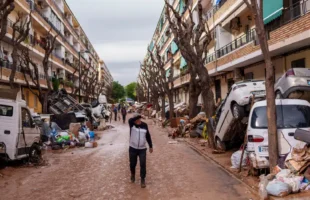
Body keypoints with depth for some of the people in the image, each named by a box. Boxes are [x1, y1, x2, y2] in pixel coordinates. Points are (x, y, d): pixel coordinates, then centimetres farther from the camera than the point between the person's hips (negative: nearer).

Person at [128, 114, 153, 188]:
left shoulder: (144, 125, -2)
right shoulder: (132, 125, -7)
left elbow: (148, 136, 7)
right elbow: (130, 120, -33)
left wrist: (151, 146, 8)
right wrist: (138, 116, -39)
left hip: (142, 149, 0)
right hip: (133, 148, 0)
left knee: (143, 164, -3)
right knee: (132, 163, 13)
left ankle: (143, 179, 10)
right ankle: (133, 175, 41)